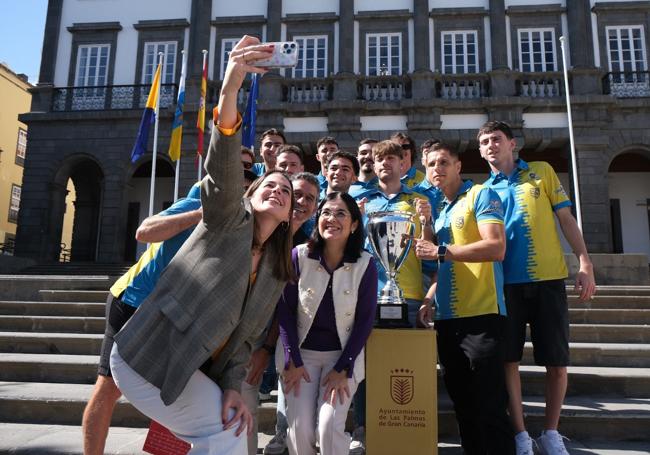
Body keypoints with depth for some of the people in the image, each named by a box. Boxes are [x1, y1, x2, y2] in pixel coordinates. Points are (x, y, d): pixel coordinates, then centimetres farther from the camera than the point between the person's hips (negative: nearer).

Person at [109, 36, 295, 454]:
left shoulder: (277, 272, 10)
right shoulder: (230, 219, -6)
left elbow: (248, 334, 6)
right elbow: (223, 171, -27)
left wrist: (232, 386, -12)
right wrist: (230, 88, -43)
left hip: (194, 370, 7)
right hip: (149, 355, -7)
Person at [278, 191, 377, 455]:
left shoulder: (365, 265, -8)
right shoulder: (299, 256, -9)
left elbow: (365, 320, -4)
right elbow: (285, 310, -4)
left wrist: (343, 368, -9)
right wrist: (293, 361, -8)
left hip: (343, 354, 0)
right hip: (301, 352, 1)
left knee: (329, 426, -17)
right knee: (300, 428, -11)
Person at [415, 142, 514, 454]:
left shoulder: (481, 195, -3)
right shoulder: (439, 211, 18)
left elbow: (496, 248, -18)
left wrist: (439, 251, -15)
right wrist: (429, 300, 7)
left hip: (481, 315, -7)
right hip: (446, 319, 7)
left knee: (490, 407, -2)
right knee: (462, 405, 14)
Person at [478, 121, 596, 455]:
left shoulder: (542, 172, 7)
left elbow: (566, 218, 5)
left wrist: (585, 264, -3)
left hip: (548, 281, -1)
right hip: (506, 285, 1)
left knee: (557, 363, 4)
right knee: (508, 360, 3)